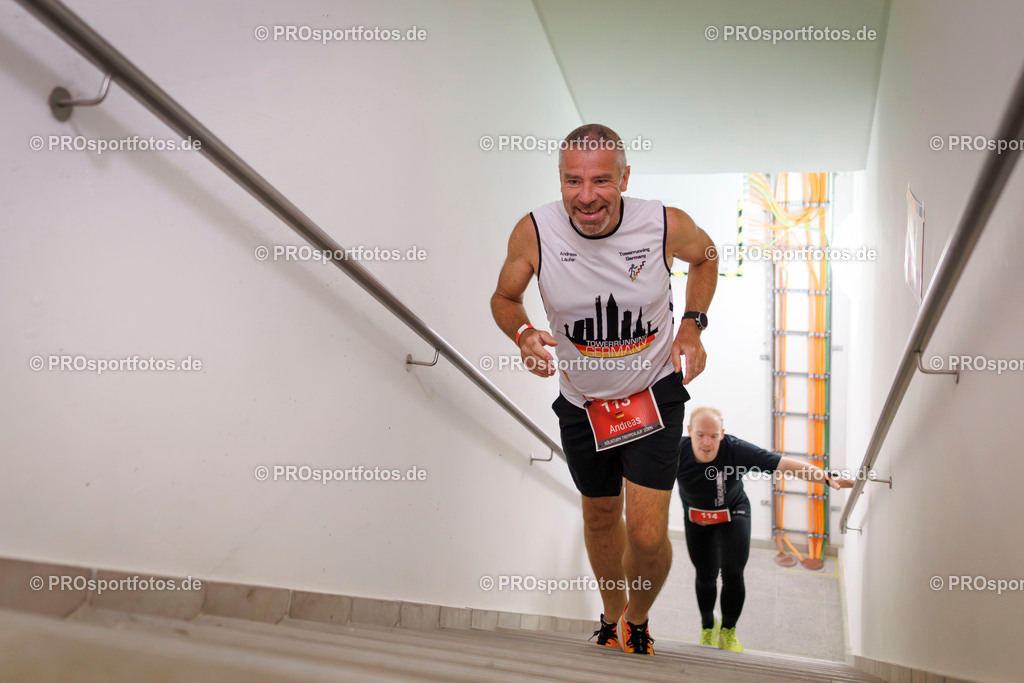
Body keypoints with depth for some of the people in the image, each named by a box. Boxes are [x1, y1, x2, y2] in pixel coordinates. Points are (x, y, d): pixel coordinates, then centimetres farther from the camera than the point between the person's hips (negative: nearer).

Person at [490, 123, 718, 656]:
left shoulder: (667, 225, -20)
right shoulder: (533, 232, -20)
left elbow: (705, 255, 5)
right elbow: (504, 298, -1)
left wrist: (693, 325, -9)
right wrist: (522, 334, -23)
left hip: (654, 392, -1)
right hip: (582, 400, 2)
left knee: (647, 534, -8)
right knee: (600, 517, 20)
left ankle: (638, 622, 27)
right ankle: (610, 617, 49)